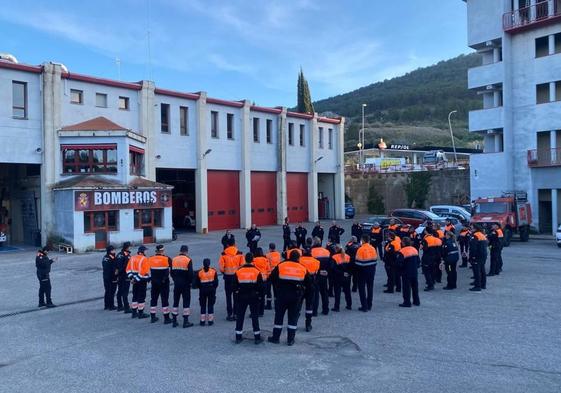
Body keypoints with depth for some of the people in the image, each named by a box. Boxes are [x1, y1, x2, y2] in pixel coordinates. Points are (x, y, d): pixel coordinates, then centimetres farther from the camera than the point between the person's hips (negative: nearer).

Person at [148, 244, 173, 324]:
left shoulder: (150, 259, -1)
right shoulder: (167, 259, -11)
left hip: (154, 282, 4)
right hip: (164, 282, -4)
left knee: (153, 299, 14)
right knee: (165, 300, 1)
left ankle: (153, 317, 21)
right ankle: (166, 318, 4)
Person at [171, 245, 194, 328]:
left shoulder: (174, 260, 4)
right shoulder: (188, 260, -10)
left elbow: (171, 272, 7)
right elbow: (190, 273, -13)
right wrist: (190, 282, 1)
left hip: (176, 284, 4)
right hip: (185, 284, -4)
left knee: (175, 302, 12)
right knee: (186, 302, 2)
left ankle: (174, 321, 15)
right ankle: (186, 322, 1)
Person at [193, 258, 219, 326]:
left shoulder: (199, 272, -7)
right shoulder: (213, 271, -6)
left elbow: (196, 283, -2)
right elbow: (216, 282, -1)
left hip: (202, 290, 0)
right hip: (211, 290, 0)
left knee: (203, 306, 10)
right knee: (210, 305, 9)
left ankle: (202, 321, 11)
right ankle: (210, 320, 9)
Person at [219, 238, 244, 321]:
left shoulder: (223, 254, -4)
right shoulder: (239, 253, -4)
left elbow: (221, 267, -8)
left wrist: (224, 273, 11)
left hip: (227, 277, 0)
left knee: (228, 296, 8)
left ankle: (229, 314, 8)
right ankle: (235, 313, 10)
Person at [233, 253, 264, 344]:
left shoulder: (238, 271, -5)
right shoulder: (257, 271, -8)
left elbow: (235, 286, 1)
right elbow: (260, 286, -4)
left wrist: (237, 294, 15)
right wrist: (260, 296, 8)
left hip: (241, 297, 1)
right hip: (254, 297, -1)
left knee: (240, 316, 11)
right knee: (255, 316, 6)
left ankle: (238, 337, 14)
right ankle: (257, 338, 8)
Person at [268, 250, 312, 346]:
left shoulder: (280, 265, -4)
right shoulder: (303, 268, 2)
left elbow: (272, 278, -2)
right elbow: (309, 284, 6)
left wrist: (277, 291, 11)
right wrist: (303, 295, 15)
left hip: (282, 295, -1)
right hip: (296, 297, 1)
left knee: (279, 316, 11)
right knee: (293, 317, 10)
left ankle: (275, 337, 18)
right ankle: (290, 339, 11)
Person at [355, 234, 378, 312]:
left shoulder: (360, 249, -16)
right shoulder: (373, 249, -1)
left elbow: (358, 262, -14)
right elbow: (375, 260, 4)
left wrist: (358, 269, 4)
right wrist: (372, 268, 16)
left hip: (363, 271, -5)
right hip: (371, 270, 5)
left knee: (362, 288, 3)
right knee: (370, 287, 13)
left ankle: (364, 306, 1)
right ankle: (369, 306, 20)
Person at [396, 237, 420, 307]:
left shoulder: (402, 252, -18)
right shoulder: (415, 250, 6)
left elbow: (399, 263, -20)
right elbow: (418, 261, 12)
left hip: (406, 273, -7)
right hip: (414, 272, 7)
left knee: (406, 287, 1)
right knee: (415, 286, 17)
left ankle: (407, 302, 3)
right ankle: (416, 301, 26)